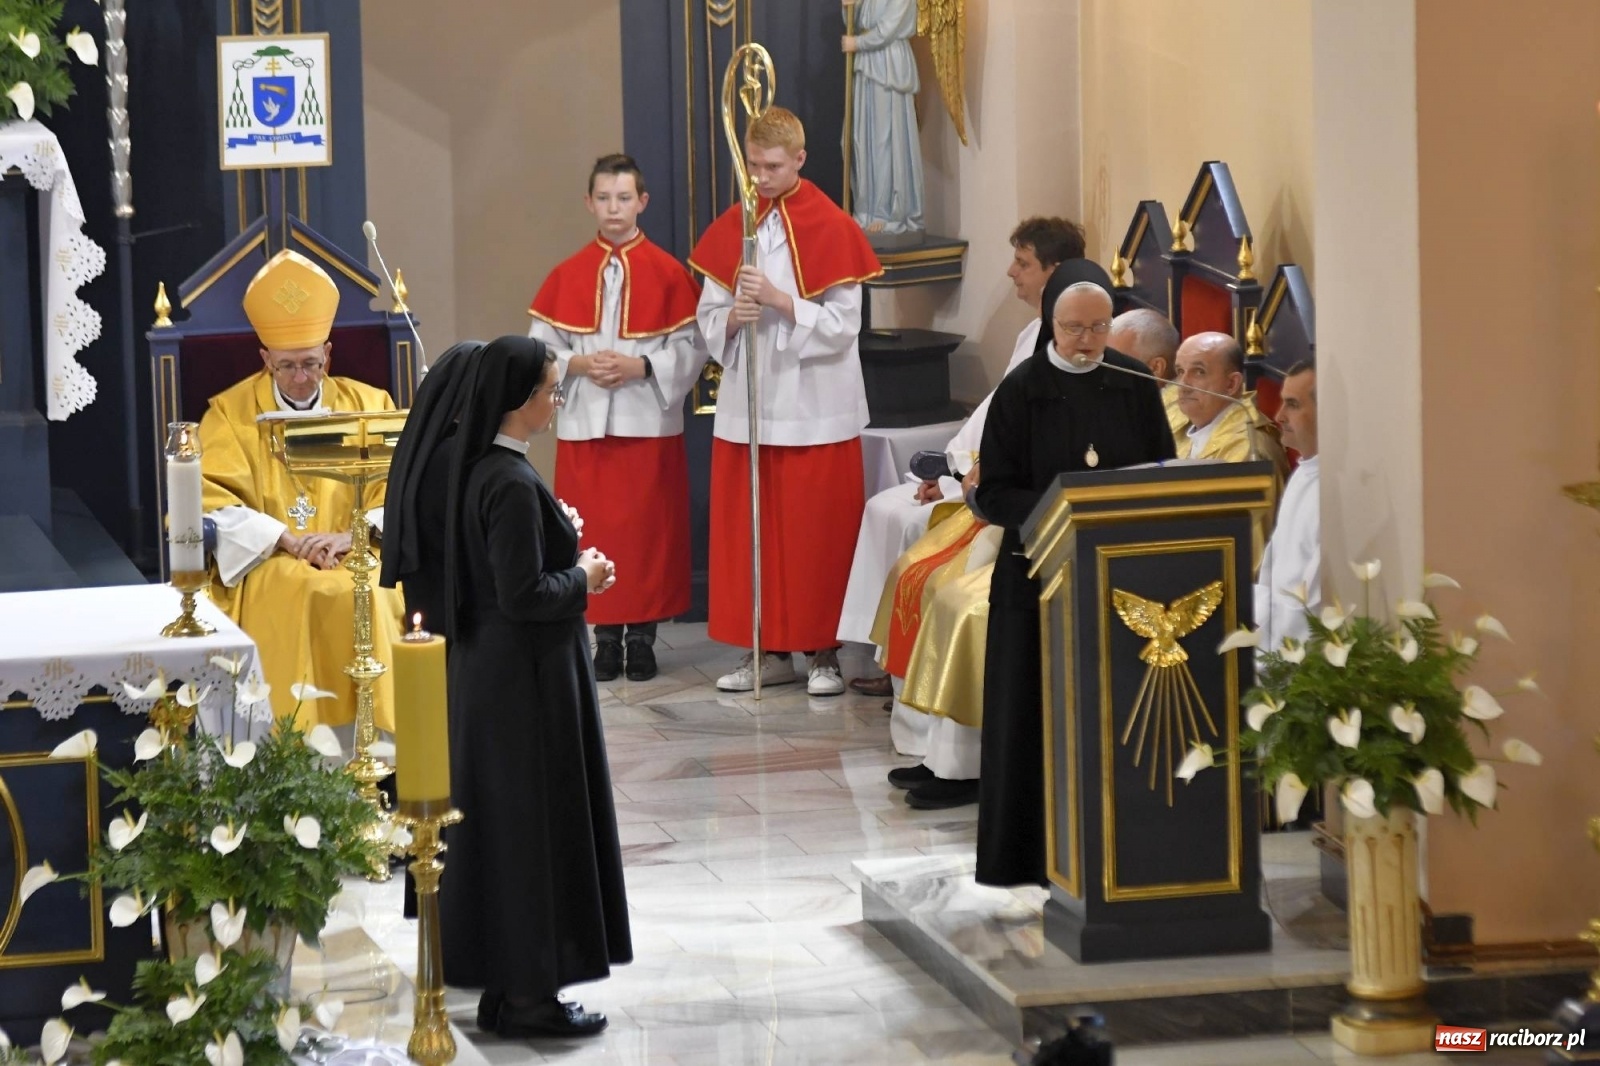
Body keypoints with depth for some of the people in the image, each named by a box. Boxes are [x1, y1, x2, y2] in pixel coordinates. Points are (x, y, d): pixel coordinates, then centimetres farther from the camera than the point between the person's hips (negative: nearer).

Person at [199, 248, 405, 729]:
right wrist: (286, 540, -17)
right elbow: (216, 503, -4)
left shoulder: (368, 405, 11)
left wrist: (351, 535, -16)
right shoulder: (230, 414, 7)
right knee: (300, 594, -34)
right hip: (266, 563, -1)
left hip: (355, 558, 2)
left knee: (369, 595, -31)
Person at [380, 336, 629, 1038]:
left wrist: (554, 539, 8)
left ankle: (487, 958, 29)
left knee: (494, 810, 18)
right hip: (527, 671, -10)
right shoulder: (510, 483, -23)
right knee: (534, 818, -2)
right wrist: (584, 578, -9)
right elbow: (523, 594, -24)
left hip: (482, 660, 10)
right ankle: (526, 993, 3)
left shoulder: (467, 465, 5)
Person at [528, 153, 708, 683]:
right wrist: (581, 365, -12)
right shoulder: (566, 276, 6)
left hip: (649, 423, -2)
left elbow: (691, 347, -3)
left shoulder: (669, 274, 0)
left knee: (648, 530, 0)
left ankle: (642, 635, 8)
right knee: (593, 532, 2)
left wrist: (641, 367, -16)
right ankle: (606, 635, 11)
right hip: (583, 424, 2)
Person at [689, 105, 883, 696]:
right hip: (745, 403, 4)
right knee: (748, 529, 5)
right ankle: (769, 651, 14)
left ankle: (823, 651, 7)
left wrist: (780, 300, -20)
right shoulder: (729, 230, 7)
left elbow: (843, 325, -10)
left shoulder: (831, 228, -6)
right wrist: (733, 316, -14)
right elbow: (708, 320, 8)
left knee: (817, 532, -1)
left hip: (814, 408, -4)